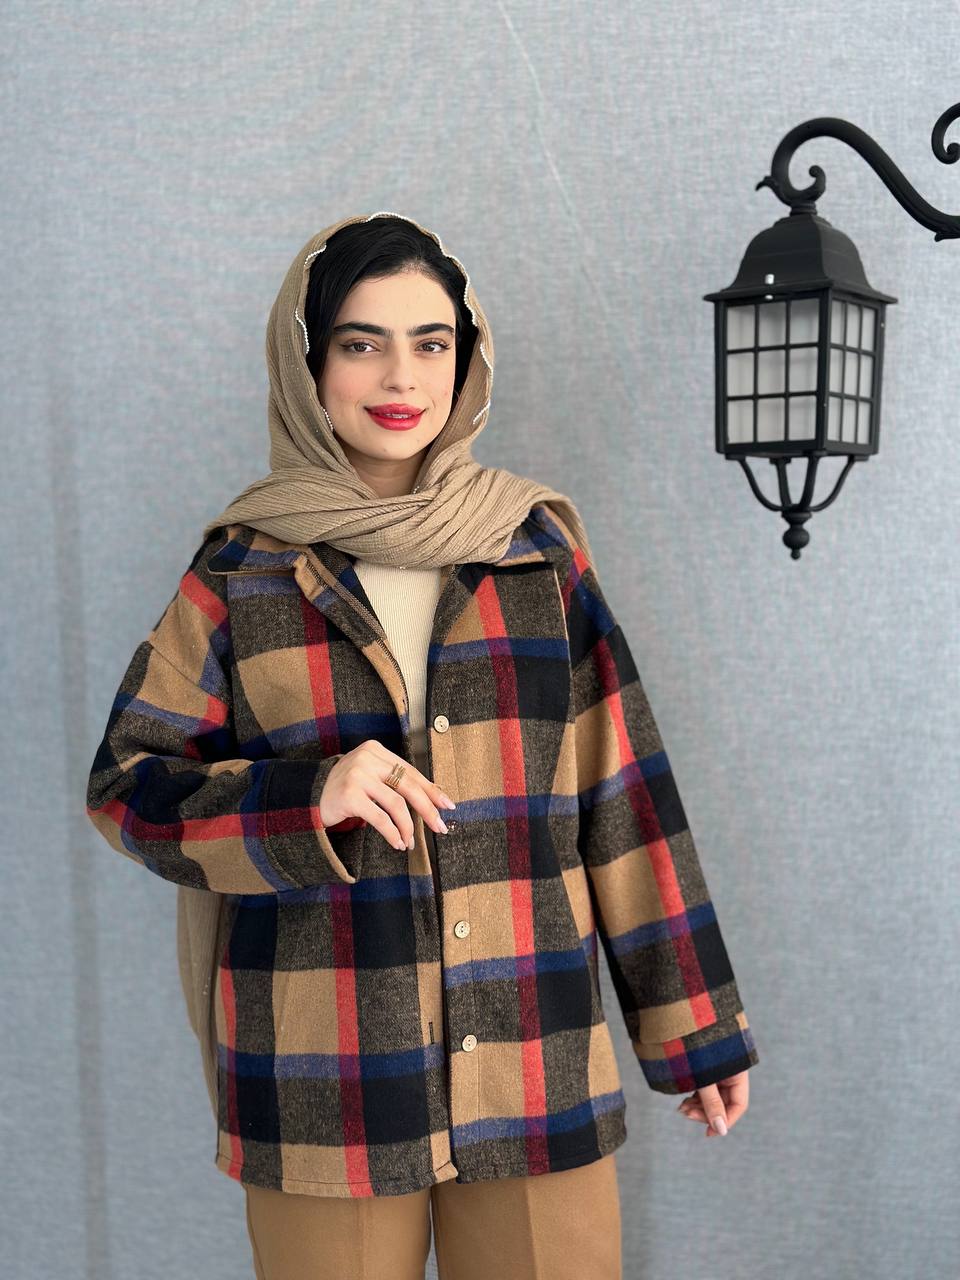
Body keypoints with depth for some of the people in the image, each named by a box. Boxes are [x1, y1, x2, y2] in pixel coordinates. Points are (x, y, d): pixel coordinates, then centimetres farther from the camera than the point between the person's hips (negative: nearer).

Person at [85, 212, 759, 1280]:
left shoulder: (539, 549, 5)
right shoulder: (243, 572, 1)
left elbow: (622, 798, 6)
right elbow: (126, 784, 1)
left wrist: (696, 1027, 7)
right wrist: (309, 798, -18)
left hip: (535, 1063, 2)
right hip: (323, 1075, -1)